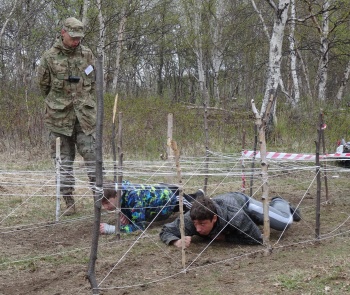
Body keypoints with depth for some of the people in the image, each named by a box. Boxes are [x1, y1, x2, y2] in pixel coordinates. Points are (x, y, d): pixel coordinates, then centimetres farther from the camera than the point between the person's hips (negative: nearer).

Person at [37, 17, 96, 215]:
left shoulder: (87, 54, 4)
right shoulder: (49, 57, -3)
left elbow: (95, 83, 13)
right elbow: (43, 85, 9)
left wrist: (86, 103, 13)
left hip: (85, 116, 1)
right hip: (59, 117, -1)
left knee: (92, 156, -2)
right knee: (64, 160, 4)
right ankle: (69, 202, 11)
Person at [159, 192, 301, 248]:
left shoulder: (235, 216, -51)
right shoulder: (189, 219, -44)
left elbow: (257, 239, -40)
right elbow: (165, 231, -32)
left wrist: (225, 237, -40)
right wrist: (177, 241, -53)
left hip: (242, 201, -3)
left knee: (285, 222, 7)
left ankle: (279, 203, 40)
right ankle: (272, 205, 63)